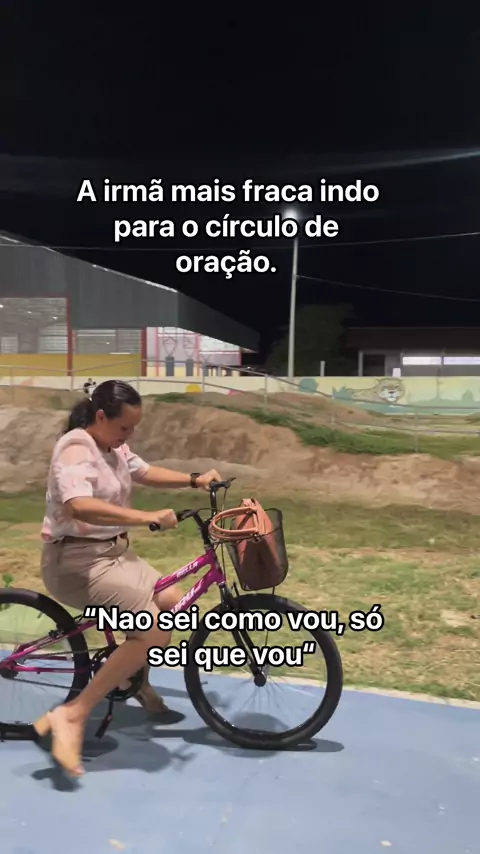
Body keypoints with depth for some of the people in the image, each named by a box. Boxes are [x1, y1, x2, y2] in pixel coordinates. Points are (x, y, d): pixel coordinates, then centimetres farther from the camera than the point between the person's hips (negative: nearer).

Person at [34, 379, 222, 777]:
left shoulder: (113, 447, 10)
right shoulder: (76, 447, -21)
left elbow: (145, 472, 19)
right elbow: (79, 506, -36)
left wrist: (195, 479, 5)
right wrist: (147, 517, -41)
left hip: (113, 552, 10)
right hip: (75, 559, -10)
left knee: (174, 603, 10)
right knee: (154, 629, -22)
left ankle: (134, 680, 31)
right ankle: (71, 716, -15)